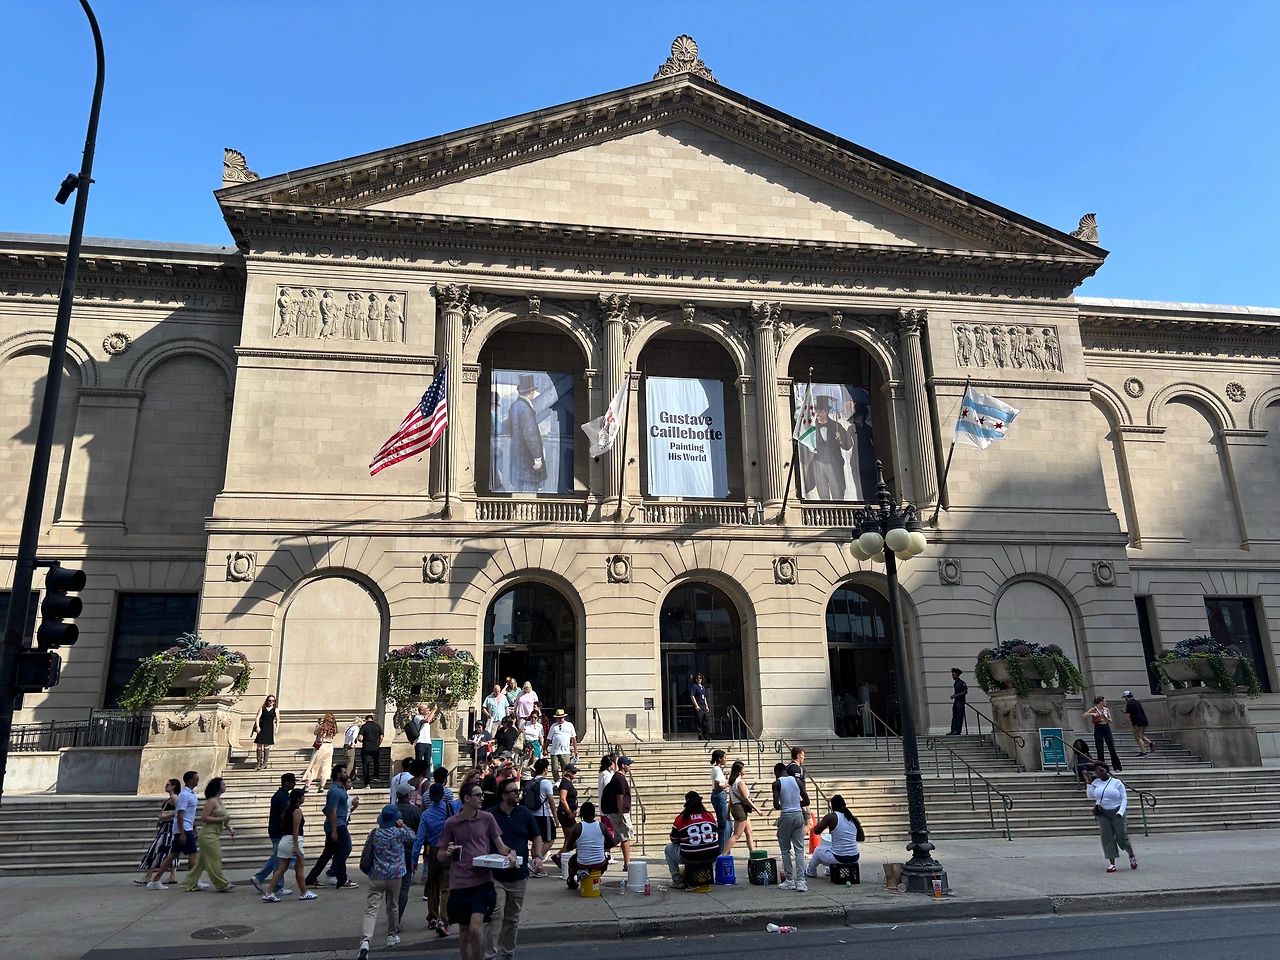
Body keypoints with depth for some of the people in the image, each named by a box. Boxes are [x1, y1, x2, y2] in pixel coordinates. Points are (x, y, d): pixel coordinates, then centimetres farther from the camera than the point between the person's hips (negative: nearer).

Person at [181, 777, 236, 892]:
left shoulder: (218, 801, 14)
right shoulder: (211, 801, -15)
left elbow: (223, 818, 22)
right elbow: (203, 818, -21)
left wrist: (230, 828, 11)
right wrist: (221, 819, -21)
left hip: (214, 835, 10)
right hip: (209, 834, -10)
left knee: (201, 861, 14)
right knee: (214, 860, -4)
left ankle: (190, 885, 21)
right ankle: (222, 885, 0)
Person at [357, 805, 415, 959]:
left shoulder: (375, 833, -2)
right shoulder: (400, 832, -7)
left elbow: (367, 853, 7)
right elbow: (412, 838, 12)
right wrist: (403, 826, 11)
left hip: (376, 876, 0)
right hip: (395, 876, 0)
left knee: (371, 909, -6)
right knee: (392, 906, 19)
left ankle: (365, 940, -24)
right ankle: (392, 935, 33)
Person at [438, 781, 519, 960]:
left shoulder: (487, 818, 1)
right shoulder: (451, 823, -2)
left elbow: (500, 845, 7)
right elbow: (440, 856, 6)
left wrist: (510, 853, -14)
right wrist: (447, 853, -17)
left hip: (482, 881, -1)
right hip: (459, 883, 1)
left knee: (475, 928, -15)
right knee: (463, 930, 10)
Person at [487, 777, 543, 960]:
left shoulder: (524, 814, 3)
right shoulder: (490, 815, -8)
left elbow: (536, 836, 10)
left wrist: (538, 856, -4)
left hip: (519, 874, 4)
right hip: (495, 875, -3)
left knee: (513, 918, 14)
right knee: (495, 915, -12)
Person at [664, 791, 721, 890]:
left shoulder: (679, 819, -4)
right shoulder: (710, 816, 4)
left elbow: (674, 841, 10)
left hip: (690, 859, -3)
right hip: (712, 857, 3)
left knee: (669, 848, 23)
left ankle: (678, 881, 19)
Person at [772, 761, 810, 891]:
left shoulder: (777, 783, -5)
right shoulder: (797, 781, 7)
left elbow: (776, 805, -12)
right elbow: (806, 801, 9)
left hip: (786, 816, -4)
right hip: (799, 815, 4)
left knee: (785, 850, 9)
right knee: (799, 849, 4)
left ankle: (789, 881, 11)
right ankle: (801, 881, -3)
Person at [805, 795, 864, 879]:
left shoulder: (831, 817, -12)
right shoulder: (854, 819, 2)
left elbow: (816, 831, -6)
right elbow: (862, 838, 10)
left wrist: (820, 822, 14)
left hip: (838, 858, -5)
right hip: (854, 859, 5)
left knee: (818, 850, 27)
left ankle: (810, 872, 50)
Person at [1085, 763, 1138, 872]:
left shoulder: (1117, 782, -3)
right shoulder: (1095, 782, 4)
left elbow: (1124, 798, -3)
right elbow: (1091, 796, 0)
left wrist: (1120, 812, -14)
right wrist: (1090, 782, -3)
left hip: (1116, 812, -2)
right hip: (1102, 813, 2)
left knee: (1121, 837, -2)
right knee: (1107, 837, -3)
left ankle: (1131, 856, 27)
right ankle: (1112, 863, 0)